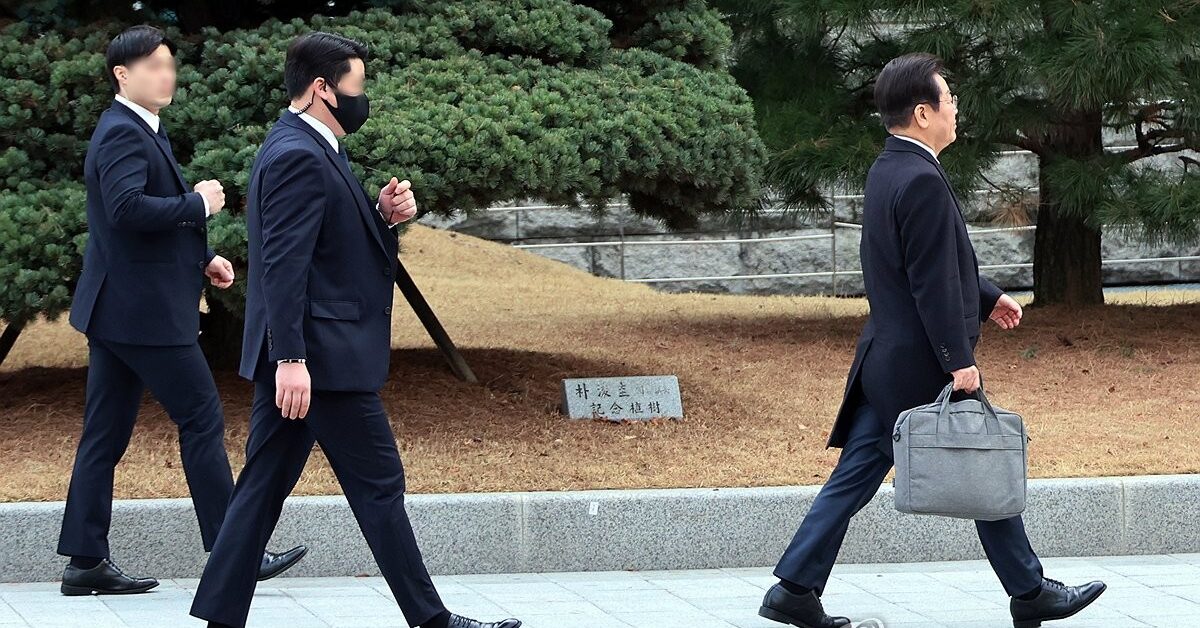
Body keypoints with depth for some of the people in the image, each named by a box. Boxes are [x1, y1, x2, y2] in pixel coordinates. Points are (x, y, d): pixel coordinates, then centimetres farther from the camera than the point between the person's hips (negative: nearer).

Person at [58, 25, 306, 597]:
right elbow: (127, 207, -30)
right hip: (143, 311, -10)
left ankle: (86, 562, 9)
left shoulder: (144, 131, 18)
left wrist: (202, 258, 13)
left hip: (116, 310, 10)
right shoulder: (122, 133, -15)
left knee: (105, 435, 8)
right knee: (202, 419, -4)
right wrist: (197, 204, -19)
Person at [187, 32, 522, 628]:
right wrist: (291, 359, -28)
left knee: (263, 488, 8)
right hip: (323, 355, -10)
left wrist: (384, 214, 2)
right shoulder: (301, 157, -17)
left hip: (292, 358, 10)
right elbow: (285, 264, -24)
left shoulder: (300, 149, 16)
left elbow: (334, 241, 21)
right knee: (379, 485, -1)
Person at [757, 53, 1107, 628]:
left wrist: (986, 297, 25)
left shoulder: (888, 170, 11)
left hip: (884, 360, 9)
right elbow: (933, 284, -22)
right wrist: (959, 361, -21)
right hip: (923, 365, -9)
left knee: (855, 477, 8)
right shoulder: (922, 181, -20)